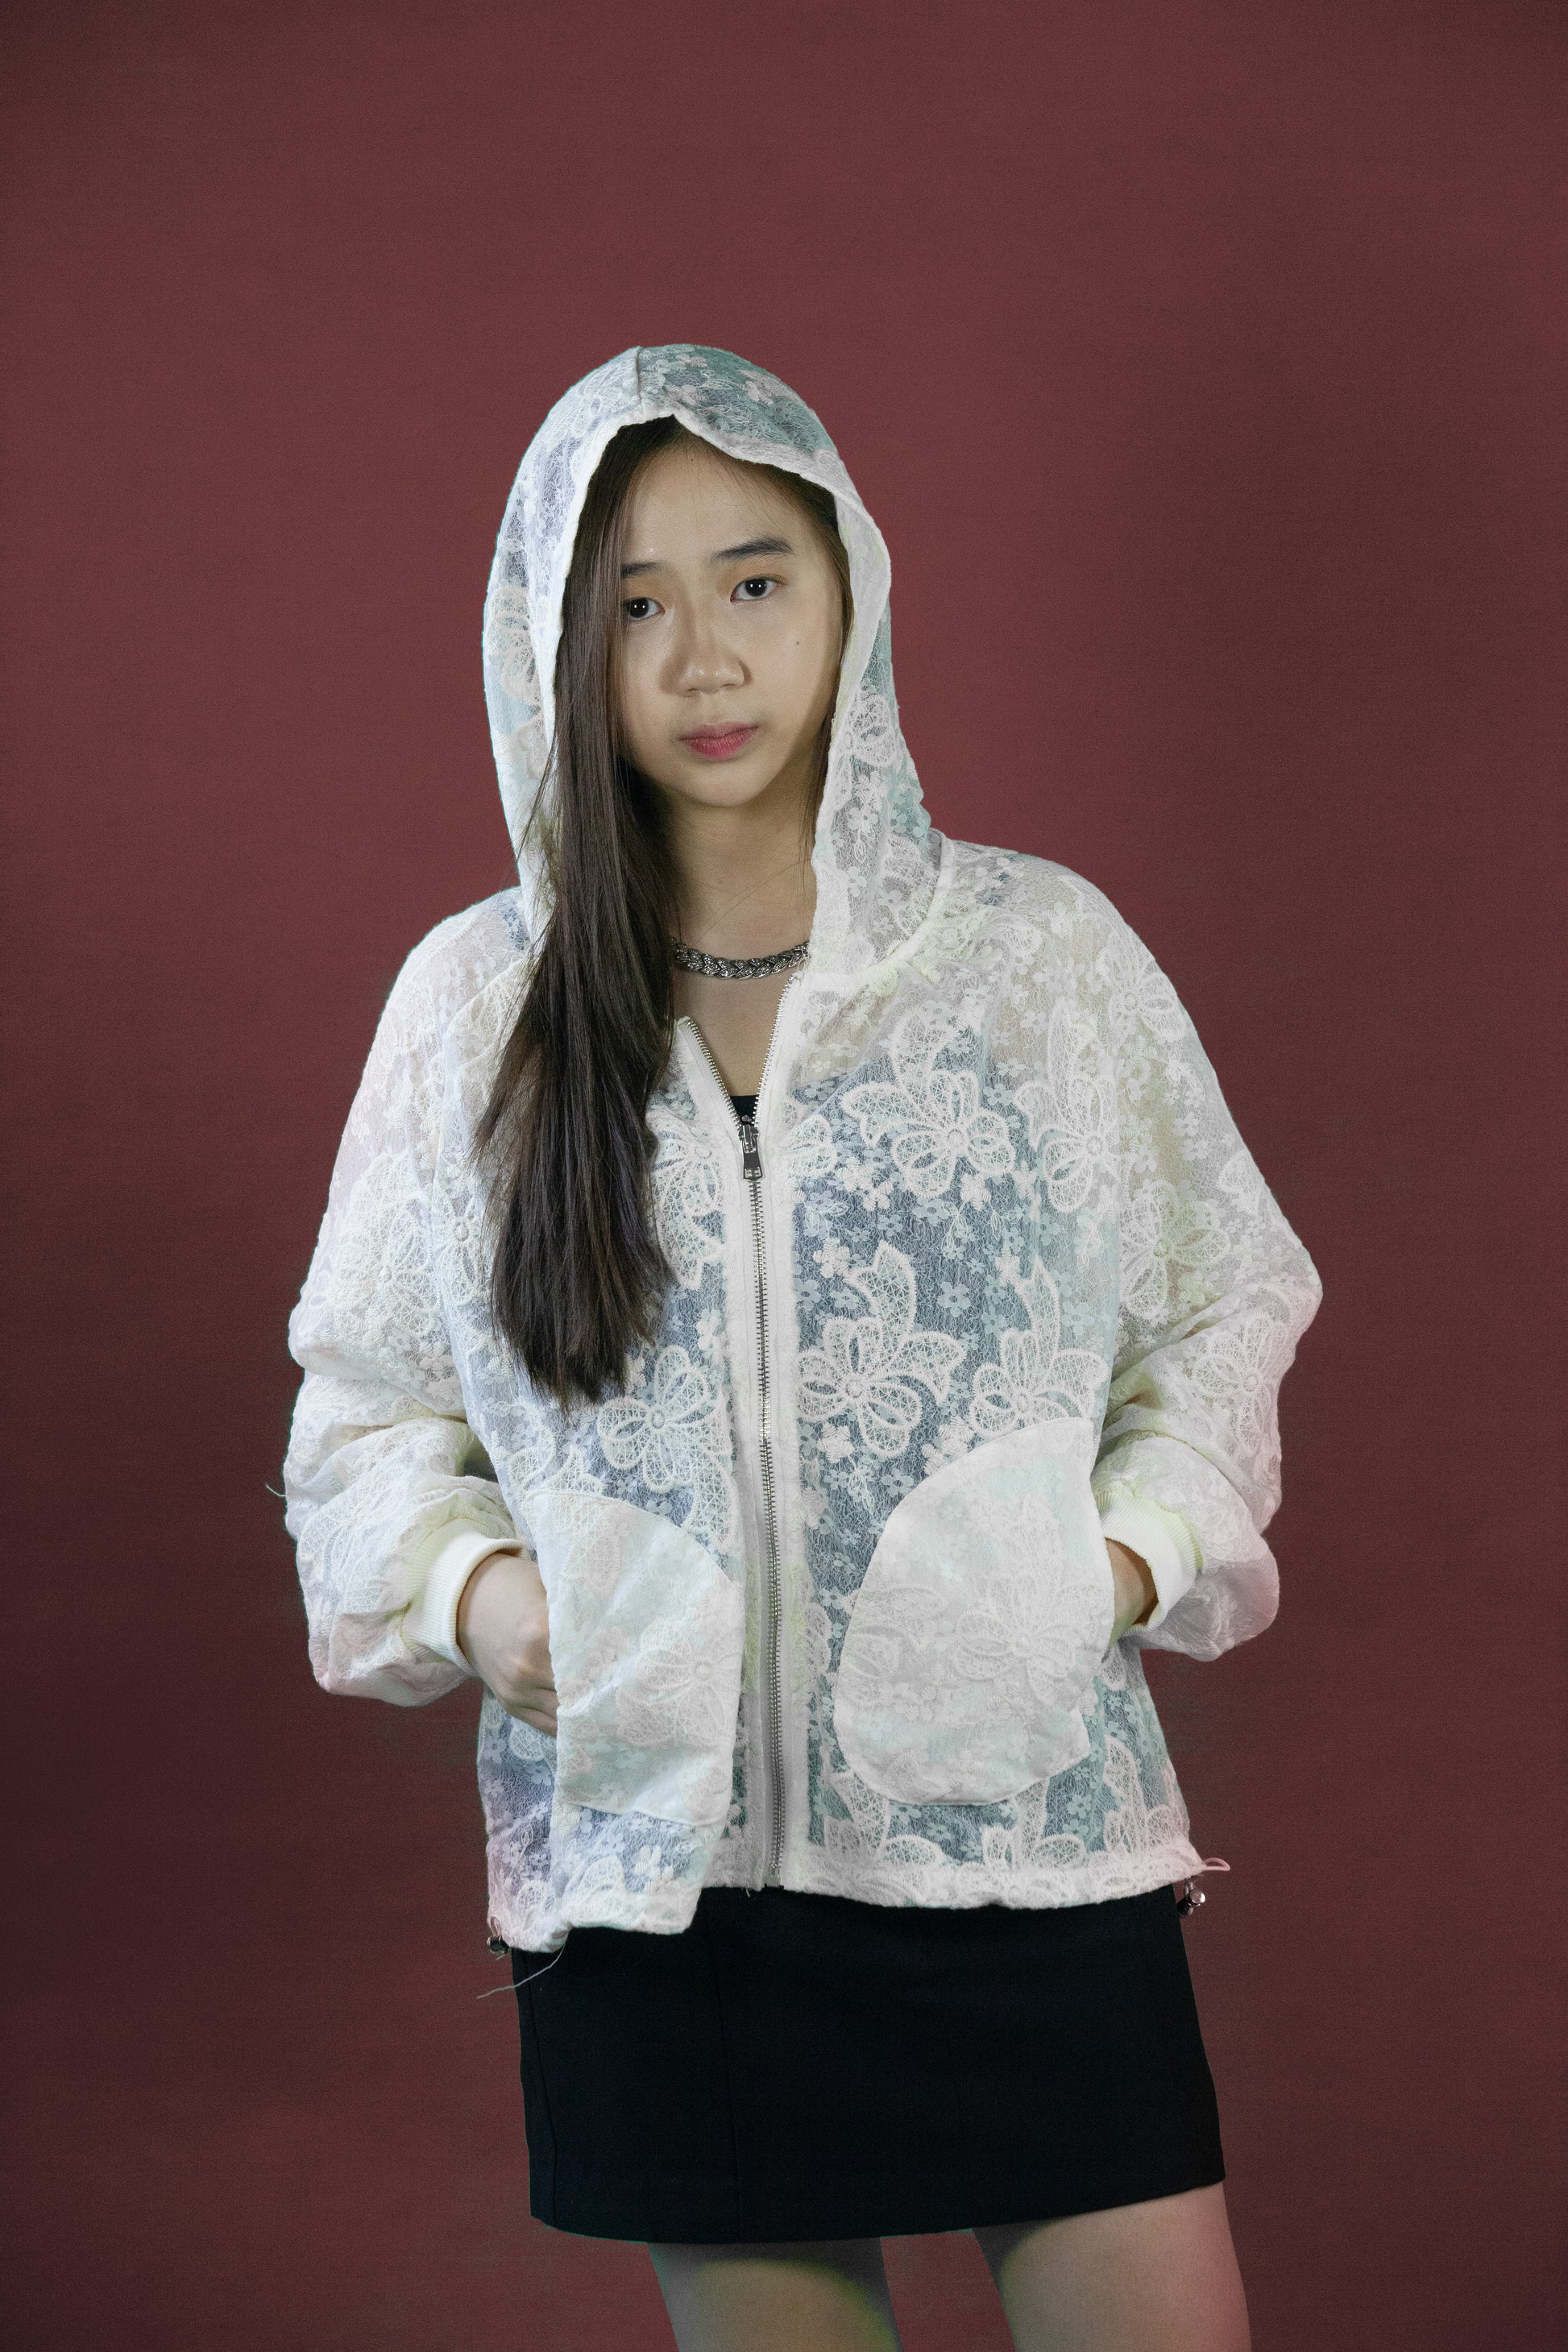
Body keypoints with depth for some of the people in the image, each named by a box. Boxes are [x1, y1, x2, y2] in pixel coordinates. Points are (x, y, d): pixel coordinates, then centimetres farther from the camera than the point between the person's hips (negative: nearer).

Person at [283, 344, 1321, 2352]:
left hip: (1028, 1828, 0)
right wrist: (477, 1593, -10)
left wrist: (1131, 1556, -8)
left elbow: (1223, 1319, 8)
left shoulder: (1046, 954, 1)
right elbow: (364, 1407, 8)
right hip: (659, 1851, 1)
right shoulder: (475, 1003, 3)